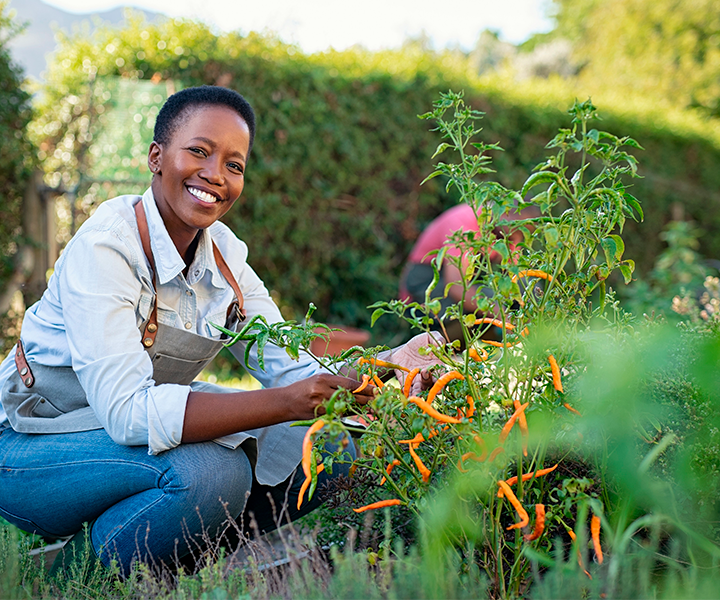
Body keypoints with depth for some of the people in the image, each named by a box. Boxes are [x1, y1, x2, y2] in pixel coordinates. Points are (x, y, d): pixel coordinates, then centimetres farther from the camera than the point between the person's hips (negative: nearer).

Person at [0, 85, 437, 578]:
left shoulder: (224, 255, -4)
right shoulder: (105, 246, -26)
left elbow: (292, 370, -8)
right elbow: (128, 411, -35)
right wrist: (288, 404, -43)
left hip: (136, 422, 7)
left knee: (331, 456, -7)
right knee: (211, 472, -34)